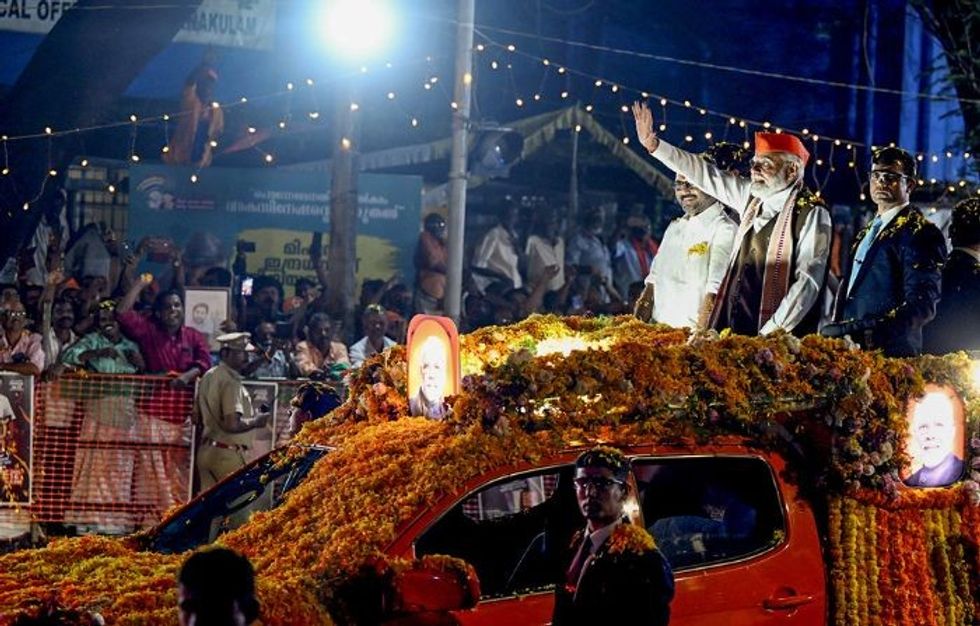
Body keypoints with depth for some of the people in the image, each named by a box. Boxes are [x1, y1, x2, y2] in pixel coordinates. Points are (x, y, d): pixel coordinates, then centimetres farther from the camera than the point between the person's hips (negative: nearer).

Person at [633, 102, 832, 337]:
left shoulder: (812, 214, -9)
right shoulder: (751, 197, 11)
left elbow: (809, 279, -15)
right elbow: (705, 174, 15)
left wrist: (775, 330, -21)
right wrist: (652, 144, 10)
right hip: (734, 326, 6)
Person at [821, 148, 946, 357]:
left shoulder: (920, 233, -8)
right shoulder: (869, 231, 19)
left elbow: (922, 307, -17)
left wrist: (854, 327, -24)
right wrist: (837, 328, 4)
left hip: (890, 353, -7)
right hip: (852, 349, 7)